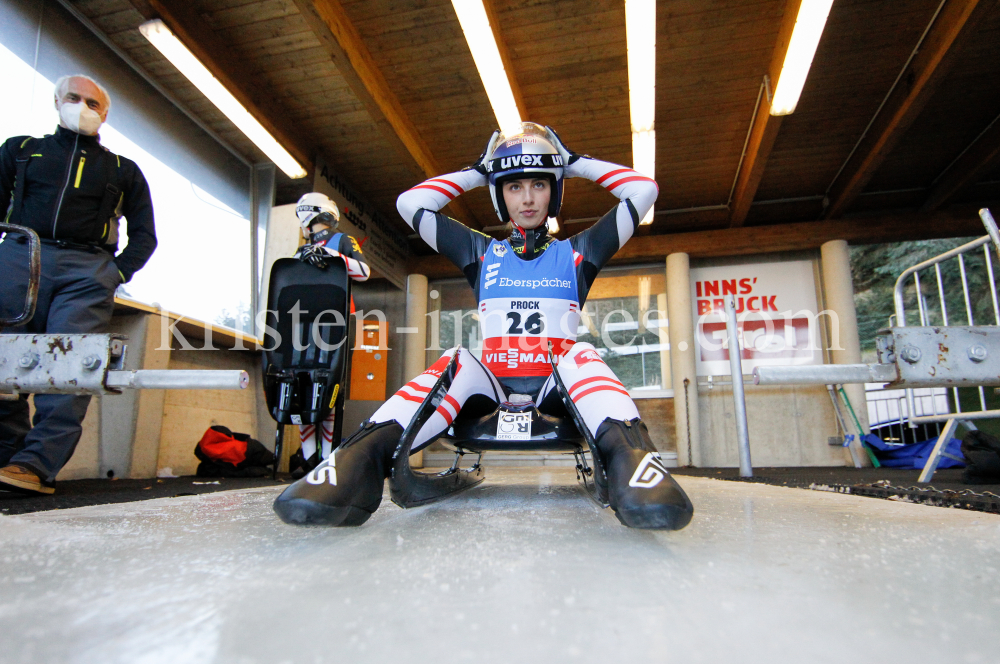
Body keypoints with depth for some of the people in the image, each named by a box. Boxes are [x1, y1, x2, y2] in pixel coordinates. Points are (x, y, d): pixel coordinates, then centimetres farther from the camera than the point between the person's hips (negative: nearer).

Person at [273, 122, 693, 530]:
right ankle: (364, 458, -49)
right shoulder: (482, 253, 19)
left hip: (556, 384, 0)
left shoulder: (575, 253, 17)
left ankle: (628, 456, -56)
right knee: (457, 361, -31)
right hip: (491, 380, 1)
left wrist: (576, 163, 21)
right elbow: (410, 203, 16)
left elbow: (643, 189, 15)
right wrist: (477, 173, 21)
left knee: (580, 355, -32)